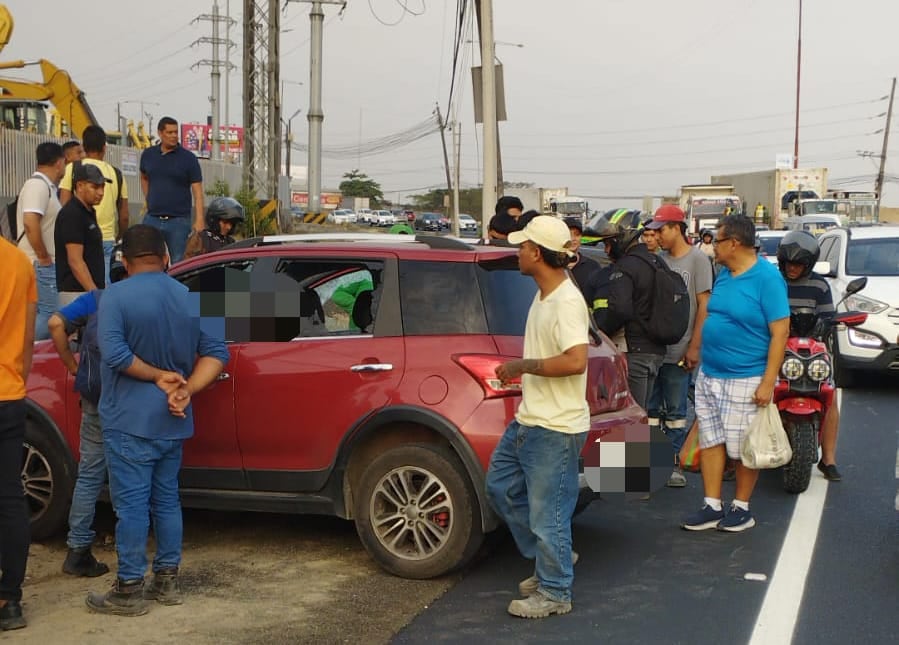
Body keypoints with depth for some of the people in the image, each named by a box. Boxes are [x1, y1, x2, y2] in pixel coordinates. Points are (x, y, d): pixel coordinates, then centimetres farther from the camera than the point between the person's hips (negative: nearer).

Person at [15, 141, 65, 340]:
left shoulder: (46, 186, 16)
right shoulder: (38, 185, -15)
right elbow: (30, 223, -27)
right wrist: (44, 258, -21)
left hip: (46, 264, 10)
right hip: (40, 264, -10)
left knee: (46, 313, 12)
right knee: (49, 314, -11)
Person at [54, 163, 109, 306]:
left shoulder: (89, 213, 15)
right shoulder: (71, 214, -14)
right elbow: (75, 261, -20)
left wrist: (97, 292, 16)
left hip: (89, 292, 9)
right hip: (76, 293, -9)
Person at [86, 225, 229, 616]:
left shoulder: (116, 296, -10)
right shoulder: (190, 299, 7)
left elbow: (114, 353, -21)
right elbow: (216, 353, 3)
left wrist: (159, 377, -12)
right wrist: (186, 390, -7)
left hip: (130, 421, -6)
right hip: (172, 423, 6)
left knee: (132, 504, -1)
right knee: (166, 500, 15)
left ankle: (129, 590, 5)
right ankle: (167, 581, 22)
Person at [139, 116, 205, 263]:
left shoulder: (188, 158, -3)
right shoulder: (148, 155, 8)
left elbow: (197, 190, -7)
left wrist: (199, 220, -17)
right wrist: (149, 199, 14)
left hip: (178, 221, -3)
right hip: (152, 218, 3)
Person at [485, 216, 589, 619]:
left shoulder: (567, 302, -21)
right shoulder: (543, 295, 10)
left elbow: (576, 361, -33)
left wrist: (522, 365, -24)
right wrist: (520, 369, 10)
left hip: (555, 430, -11)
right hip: (527, 420, 11)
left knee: (546, 514, 0)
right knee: (501, 486, 21)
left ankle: (554, 593, 17)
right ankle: (552, 558, 34)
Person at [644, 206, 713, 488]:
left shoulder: (697, 259, -5)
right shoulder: (658, 260, 10)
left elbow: (704, 305, -7)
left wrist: (694, 346, -12)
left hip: (678, 351, -5)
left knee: (675, 410, 4)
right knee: (650, 408, 9)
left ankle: (675, 463, 12)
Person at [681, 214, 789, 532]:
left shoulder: (766, 277, -14)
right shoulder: (724, 275, 8)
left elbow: (780, 331, -16)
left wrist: (768, 382, -20)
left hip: (746, 380, -7)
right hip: (709, 375, 7)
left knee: (743, 448, 4)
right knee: (710, 441, 9)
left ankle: (741, 508, 19)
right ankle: (712, 507, 17)